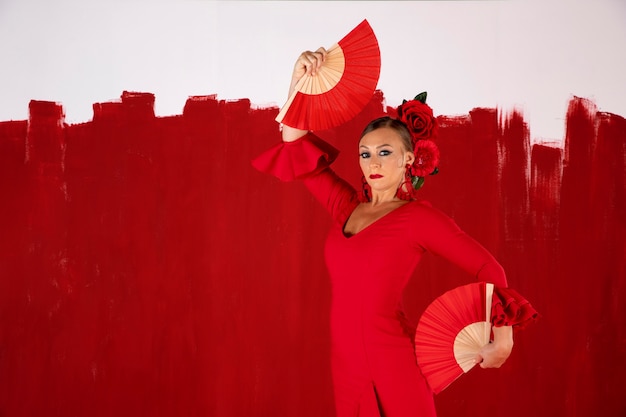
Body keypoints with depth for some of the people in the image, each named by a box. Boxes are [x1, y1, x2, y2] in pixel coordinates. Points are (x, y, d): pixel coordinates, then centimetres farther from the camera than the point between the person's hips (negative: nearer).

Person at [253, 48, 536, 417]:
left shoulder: (420, 217, -8)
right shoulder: (348, 206, 7)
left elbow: (488, 269, -4)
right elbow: (295, 146, 8)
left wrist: (503, 342, -4)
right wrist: (299, 77, 1)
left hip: (392, 366, -5)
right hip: (346, 365, 6)